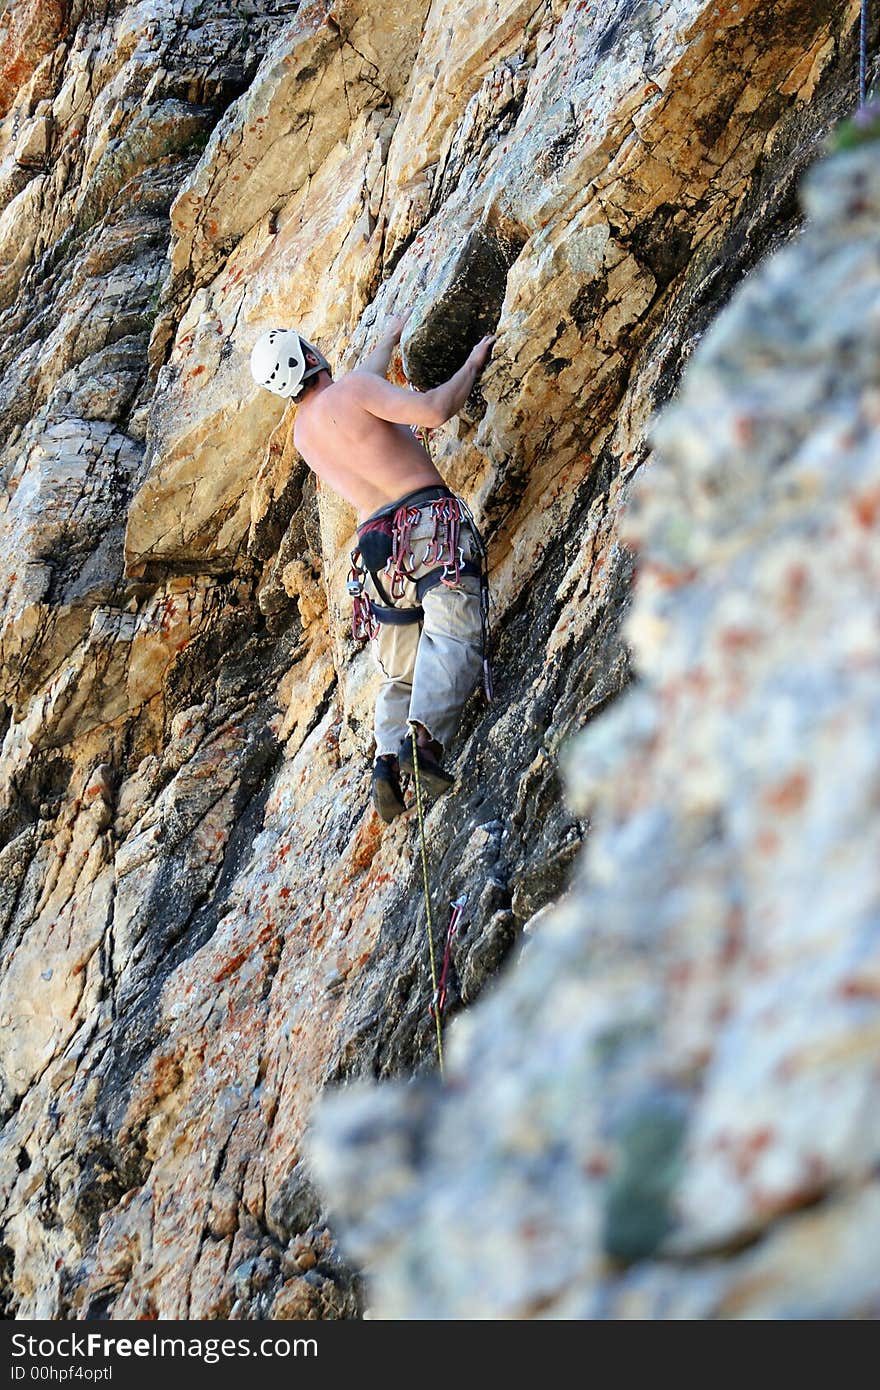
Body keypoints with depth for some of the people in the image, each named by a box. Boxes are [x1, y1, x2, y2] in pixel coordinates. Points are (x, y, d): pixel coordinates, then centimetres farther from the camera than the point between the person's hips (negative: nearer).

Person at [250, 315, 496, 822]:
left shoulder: (303, 431, 21)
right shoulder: (352, 389, -1)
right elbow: (433, 411, -14)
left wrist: (389, 339, 56)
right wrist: (473, 365, 2)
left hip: (379, 545, 7)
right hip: (430, 520, -7)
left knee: (401, 672, 14)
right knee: (453, 636, -19)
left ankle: (388, 758, -8)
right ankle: (424, 737, -41)